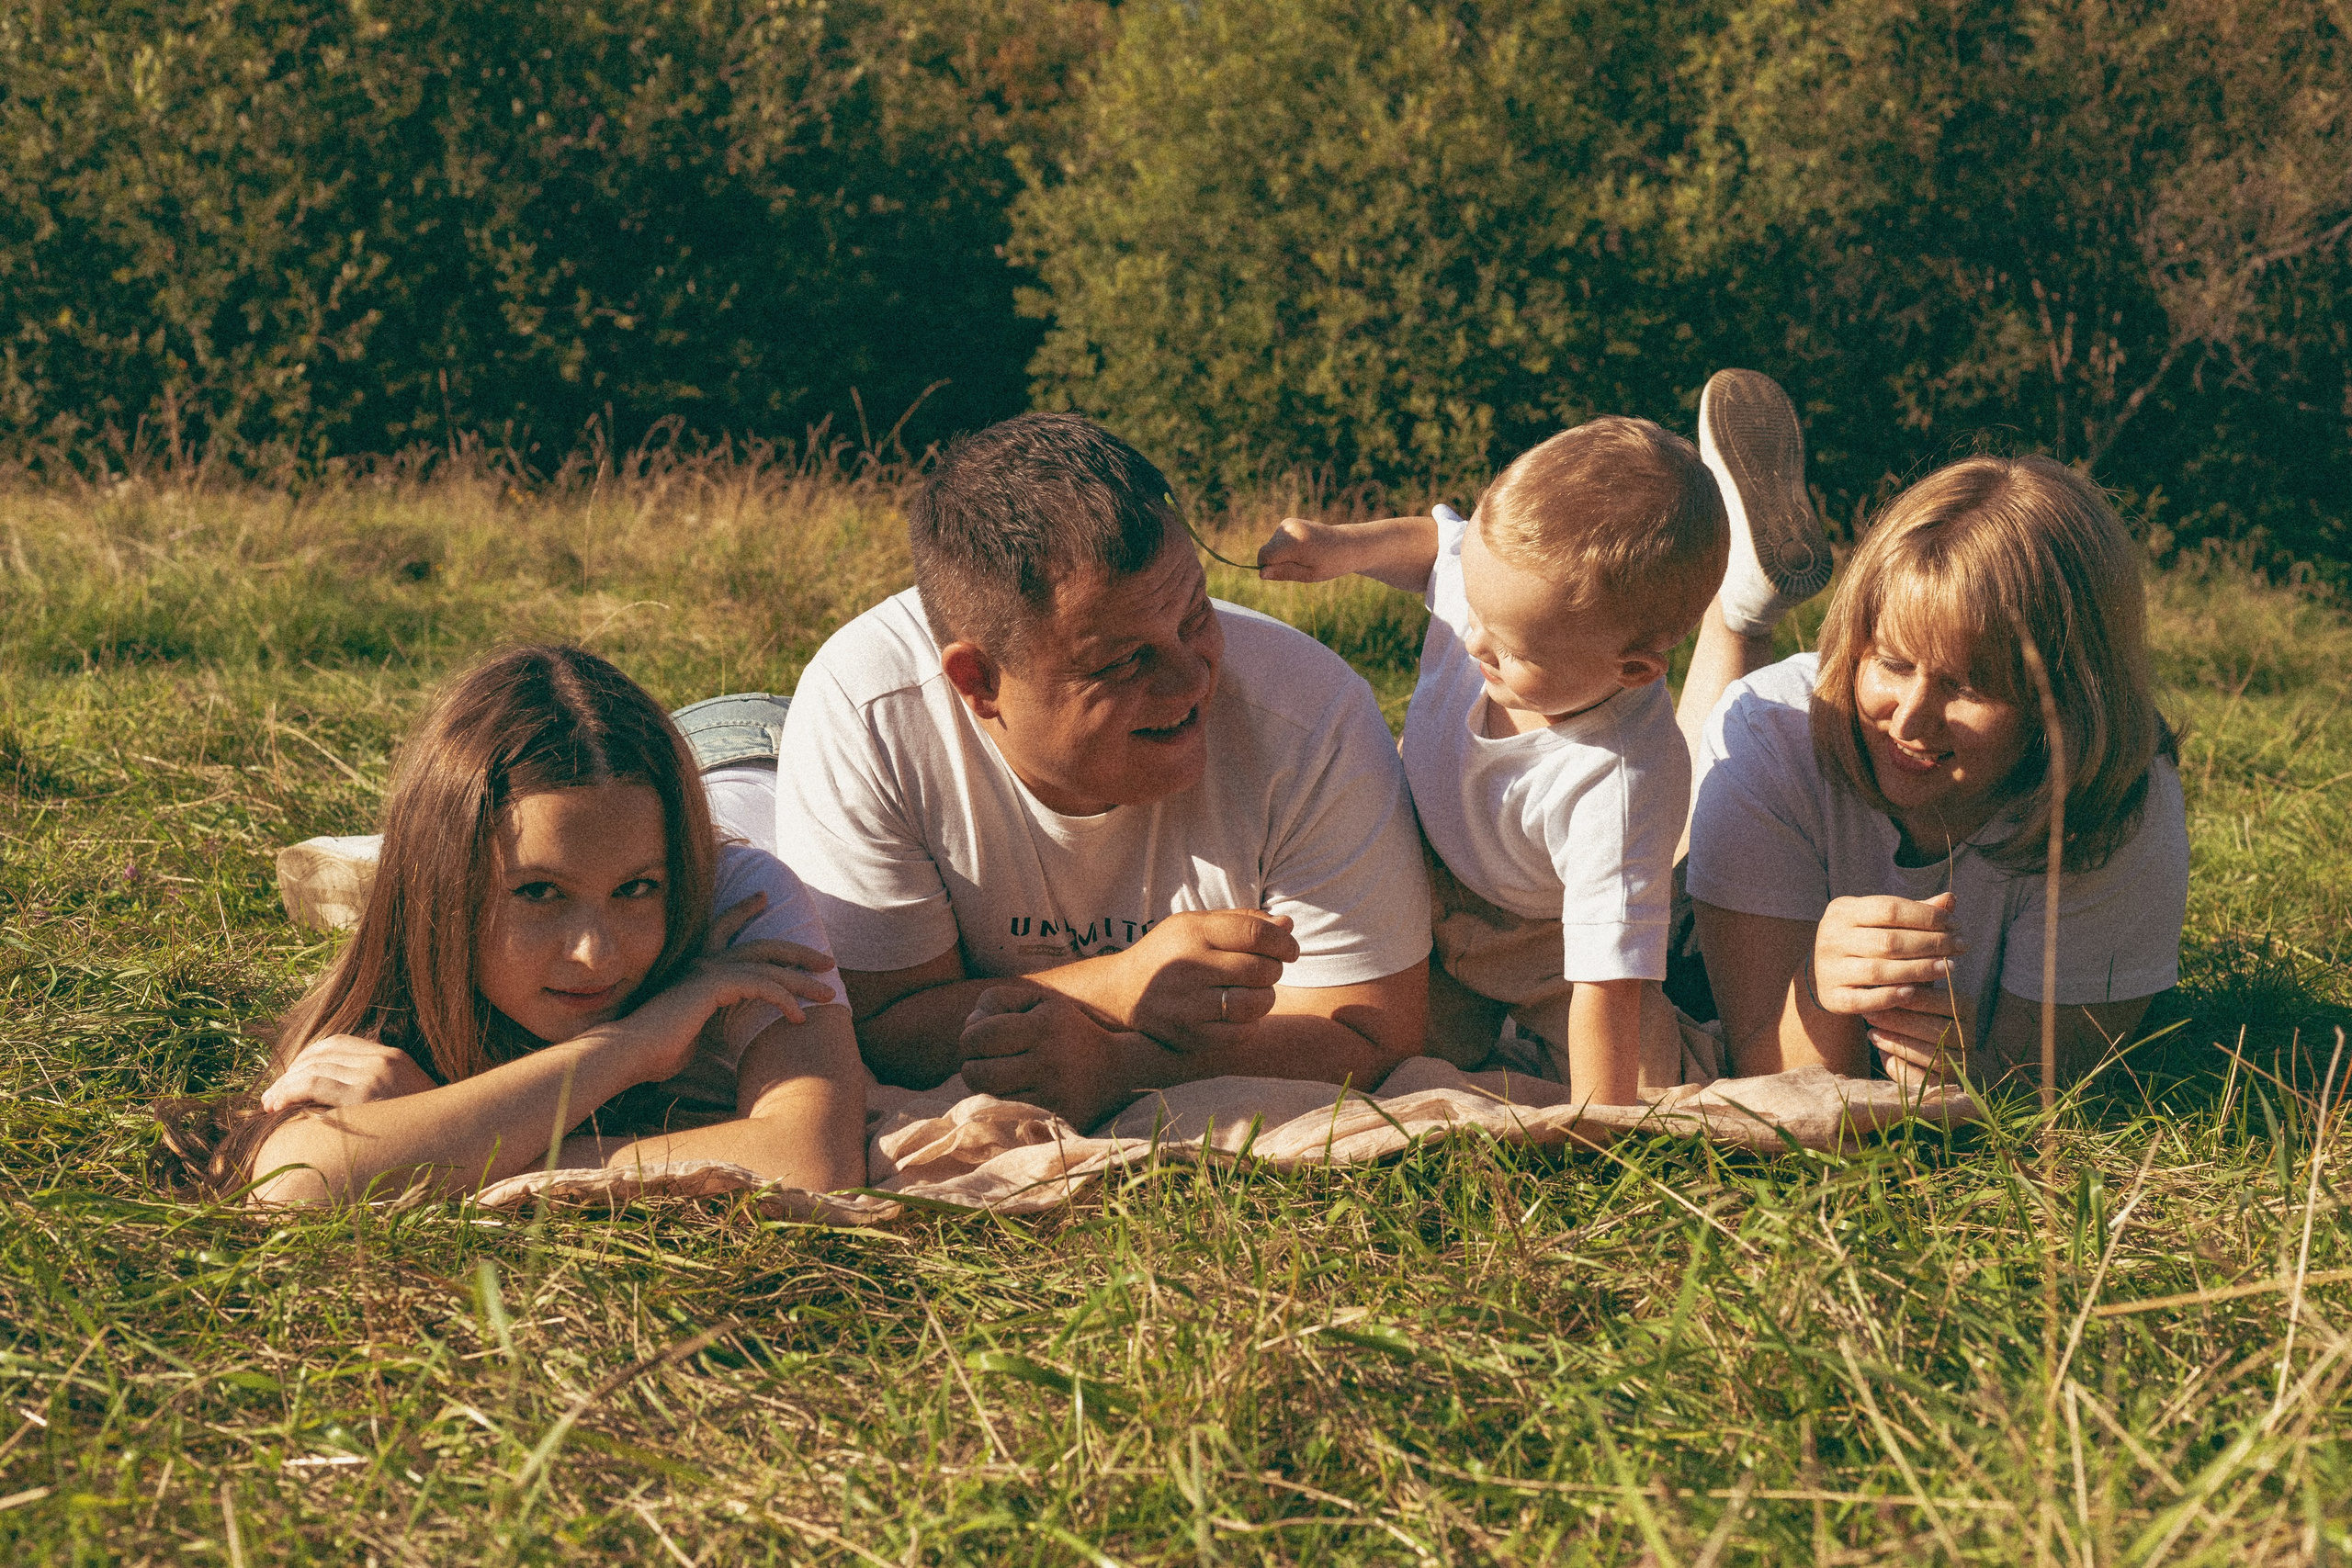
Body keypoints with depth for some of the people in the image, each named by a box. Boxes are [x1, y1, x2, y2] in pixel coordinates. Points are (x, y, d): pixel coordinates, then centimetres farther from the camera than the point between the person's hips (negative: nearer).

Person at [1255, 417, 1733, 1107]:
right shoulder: (1504, 581, -27)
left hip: (1546, 949, -4)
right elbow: (1435, 539, 1)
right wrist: (1344, 546, -16)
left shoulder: (1619, 785, -43)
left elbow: (1605, 984, -42)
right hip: (1428, 902, 4)